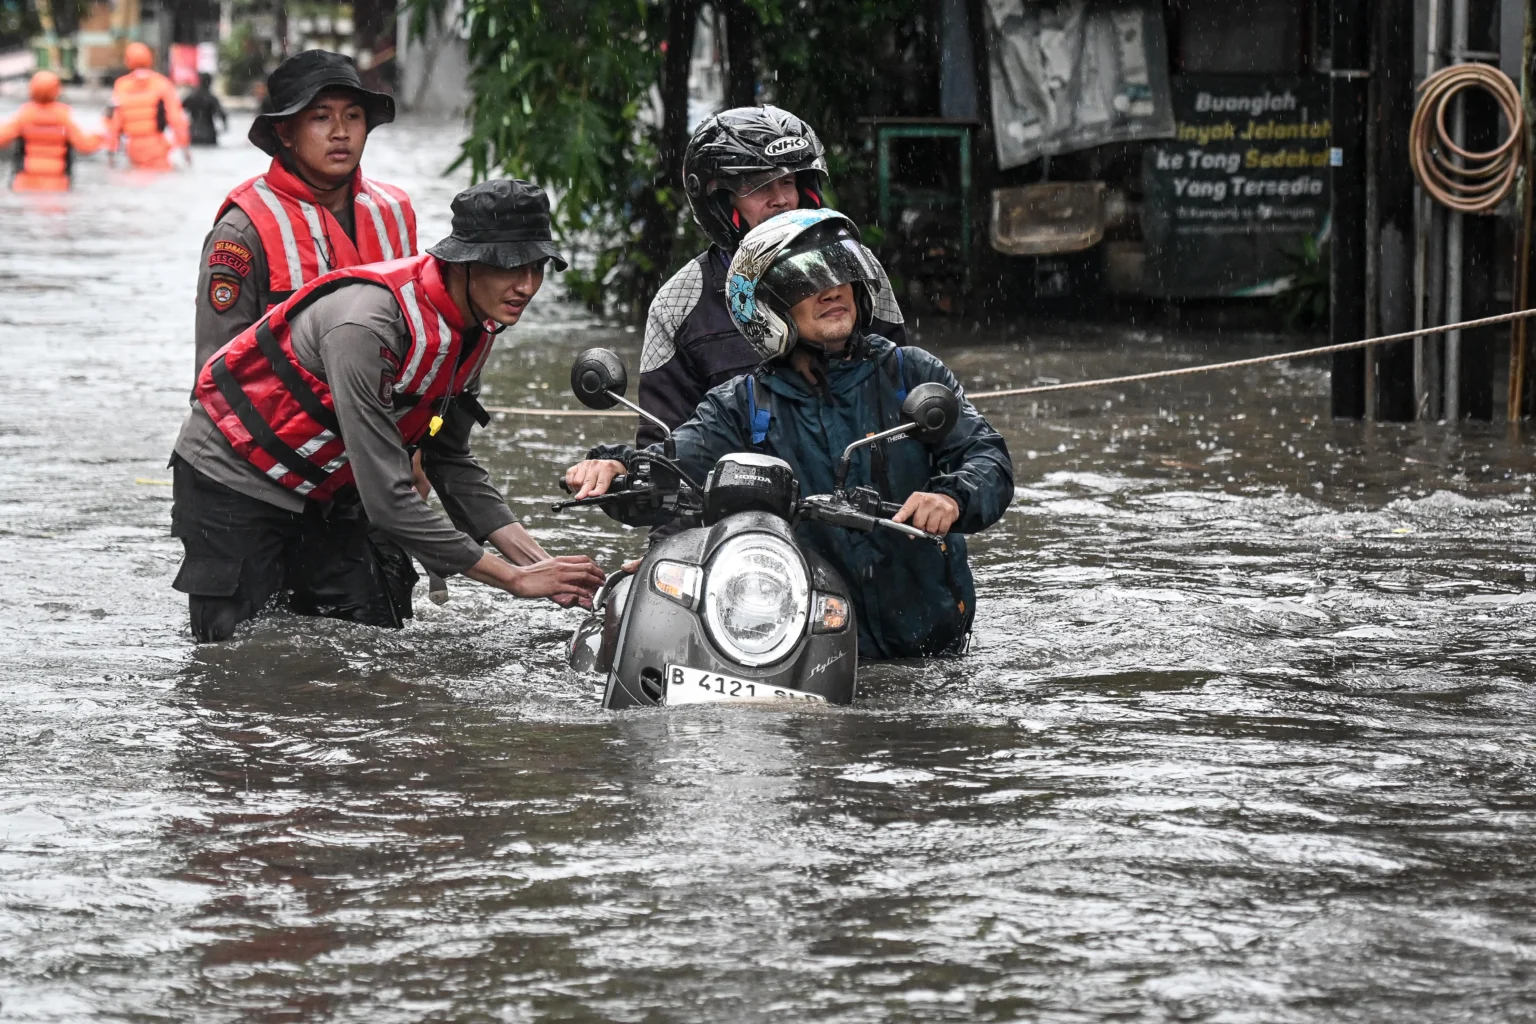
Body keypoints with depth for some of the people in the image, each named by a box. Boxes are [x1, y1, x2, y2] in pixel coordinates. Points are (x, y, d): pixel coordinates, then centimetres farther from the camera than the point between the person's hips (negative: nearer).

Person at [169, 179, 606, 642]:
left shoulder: (474, 326, -7)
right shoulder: (368, 325, -34)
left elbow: (450, 460, 4)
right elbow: (387, 499, -35)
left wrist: (536, 558, -10)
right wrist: (515, 578, -30)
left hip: (322, 490, 8)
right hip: (233, 479, -8)